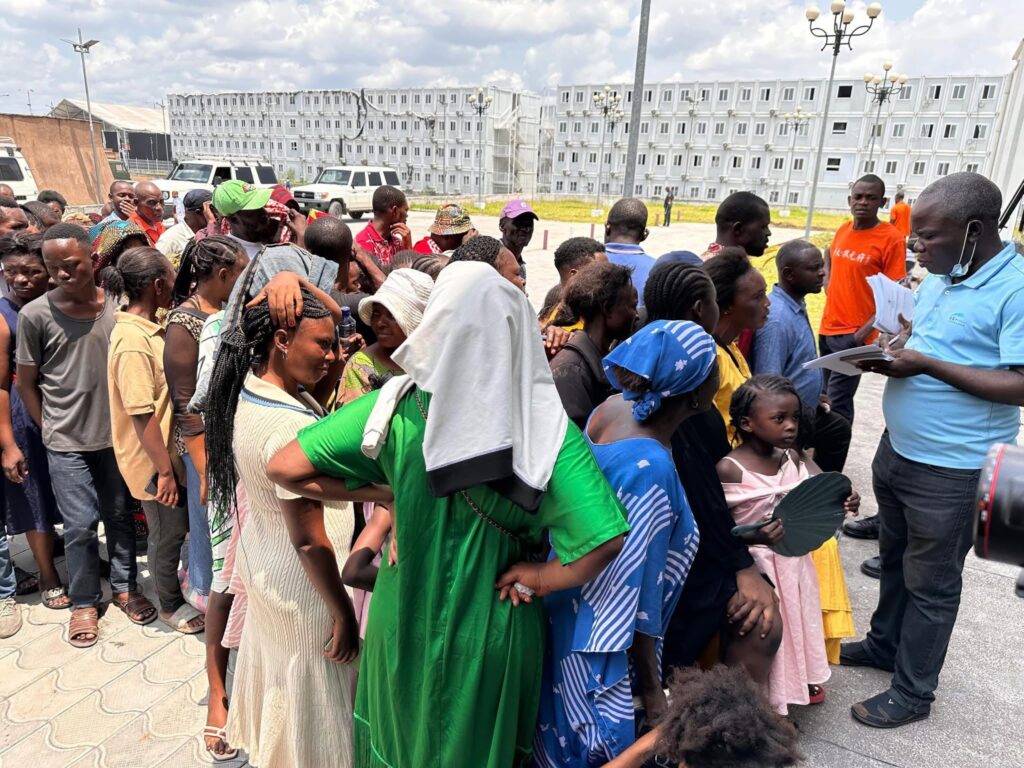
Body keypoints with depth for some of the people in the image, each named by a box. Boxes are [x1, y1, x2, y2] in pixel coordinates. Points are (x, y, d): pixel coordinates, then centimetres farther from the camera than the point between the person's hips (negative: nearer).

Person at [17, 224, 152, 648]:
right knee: (80, 525, 5)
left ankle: (124, 587, 33)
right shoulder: (34, 315, -9)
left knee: (120, 516, 14)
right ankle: (83, 602, 25)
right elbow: (25, 383, 0)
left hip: (116, 434, 2)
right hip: (66, 443, -2)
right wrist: (51, 429, 1)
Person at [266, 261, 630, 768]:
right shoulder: (546, 427, -24)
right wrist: (539, 577, -14)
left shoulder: (396, 408, -19)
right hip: (493, 635, -1)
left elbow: (284, 468, -17)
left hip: (406, 625, 1)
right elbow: (604, 539, -31)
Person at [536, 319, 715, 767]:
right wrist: (652, 689, -10)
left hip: (570, 607, 8)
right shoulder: (651, 468, -33)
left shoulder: (612, 408, -10)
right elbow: (635, 594, -24)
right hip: (604, 648, -7)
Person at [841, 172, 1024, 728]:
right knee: (895, 558, 24)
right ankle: (884, 643, 46)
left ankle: (913, 691, 28)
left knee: (931, 582, 10)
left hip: (952, 471, -8)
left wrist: (925, 365, -25)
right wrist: (887, 353, -4)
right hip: (897, 449, 8)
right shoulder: (936, 278, 5)